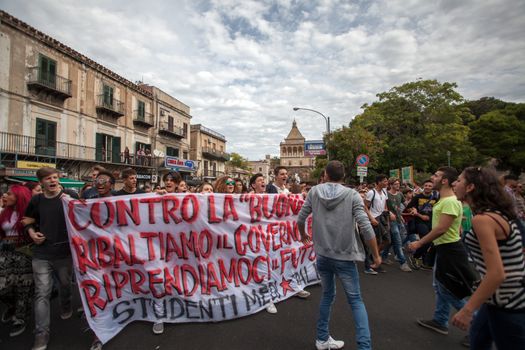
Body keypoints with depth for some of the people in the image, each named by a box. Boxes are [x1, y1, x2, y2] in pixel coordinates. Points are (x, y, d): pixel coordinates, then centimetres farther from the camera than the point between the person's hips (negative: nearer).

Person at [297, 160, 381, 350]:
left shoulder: (314, 192, -1)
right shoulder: (352, 195, -9)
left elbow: (300, 219, 4)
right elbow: (366, 228, -14)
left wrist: (303, 235, 24)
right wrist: (376, 255, -1)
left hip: (322, 255, 3)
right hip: (345, 257, -3)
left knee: (327, 295, 21)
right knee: (356, 300, 12)